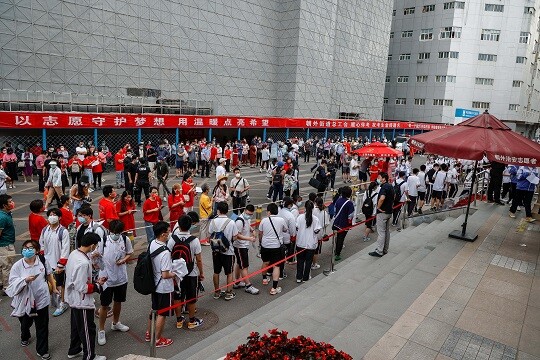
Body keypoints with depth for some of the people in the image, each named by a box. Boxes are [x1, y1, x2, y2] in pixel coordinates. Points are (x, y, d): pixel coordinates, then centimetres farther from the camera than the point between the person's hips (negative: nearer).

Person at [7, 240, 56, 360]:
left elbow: (48, 274, 8)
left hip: (41, 299, 0)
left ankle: (42, 350, 23)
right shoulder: (17, 266, -14)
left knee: (42, 326, 8)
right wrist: (25, 280, -31)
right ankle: (25, 337, 59)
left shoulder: (42, 261, -10)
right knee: (25, 323, 26)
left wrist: (54, 287, 16)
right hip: (25, 300, 0)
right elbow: (13, 284, -15)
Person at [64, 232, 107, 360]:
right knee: (88, 330, 9)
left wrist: (94, 281, 4)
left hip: (73, 299, 9)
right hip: (82, 302, -9)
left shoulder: (74, 254, -3)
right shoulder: (83, 262, -32)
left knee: (76, 326, 26)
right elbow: (82, 287, -29)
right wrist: (97, 286, -14)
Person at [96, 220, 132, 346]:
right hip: (106, 278, -3)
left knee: (118, 301, 21)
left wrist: (123, 260, -15)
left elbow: (129, 253, 6)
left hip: (121, 277, 3)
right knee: (104, 305, 8)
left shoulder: (125, 240, -10)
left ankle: (115, 323, 45)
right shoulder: (103, 240, -17)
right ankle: (101, 331, 25)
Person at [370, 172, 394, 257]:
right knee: (387, 231, 14)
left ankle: (379, 251, 0)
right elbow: (392, 198, 24)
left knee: (381, 232, -5)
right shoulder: (390, 186, 11)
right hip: (389, 211, 10)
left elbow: (382, 198, -36)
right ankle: (385, 250, 23)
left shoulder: (384, 187, -20)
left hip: (382, 212, -10)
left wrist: (378, 207, -22)